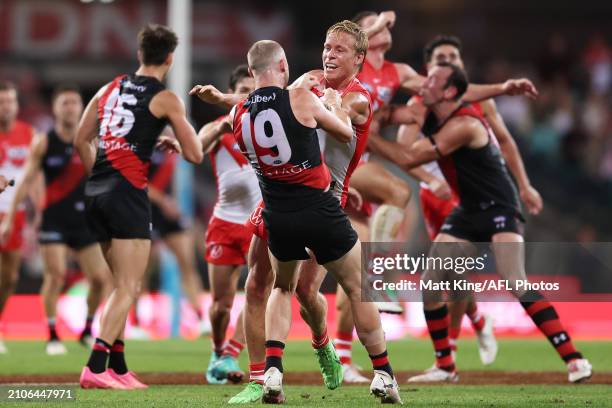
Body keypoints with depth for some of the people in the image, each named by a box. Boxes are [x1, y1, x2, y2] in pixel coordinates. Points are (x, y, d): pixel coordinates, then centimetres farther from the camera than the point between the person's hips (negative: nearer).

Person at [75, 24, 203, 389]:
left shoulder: (110, 89, 15)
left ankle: (118, 369, 17)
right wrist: (174, 143, 18)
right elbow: (195, 155, -3)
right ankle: (96, 367, -20)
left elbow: (81, 141, 18)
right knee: (128, 288, -7)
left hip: (97, 192, 7)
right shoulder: (165, 99, -2)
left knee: (124, 286, 18)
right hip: (128, 193, -7)